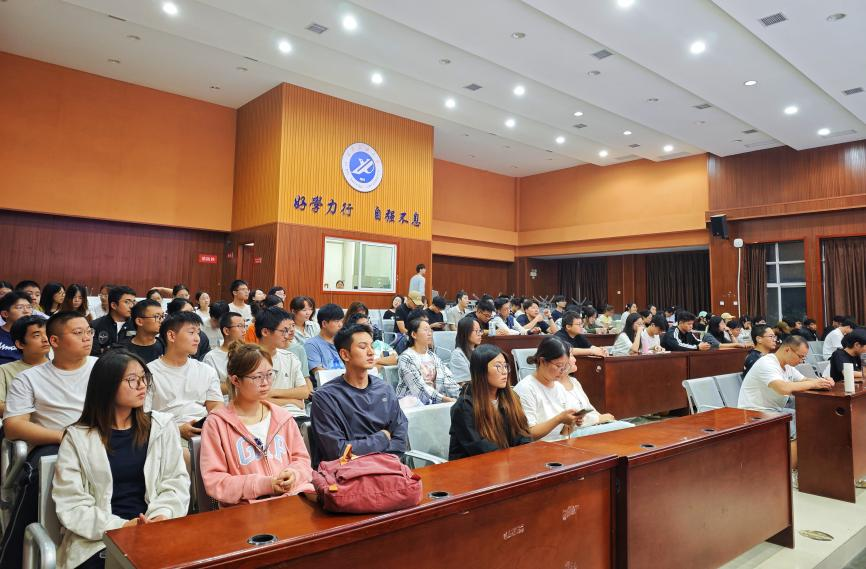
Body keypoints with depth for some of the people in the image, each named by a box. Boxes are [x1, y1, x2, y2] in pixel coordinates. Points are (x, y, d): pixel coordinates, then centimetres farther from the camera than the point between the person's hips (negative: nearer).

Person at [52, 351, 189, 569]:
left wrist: (163, 515, -12)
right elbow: (70, 503, -2)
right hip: (98, 542, -1)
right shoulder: (77, 437, 3)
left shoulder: (162, 426, 9)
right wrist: (119, 526, -15)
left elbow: (177, 481, 7)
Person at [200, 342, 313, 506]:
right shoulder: (217, 423, 0)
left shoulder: (283, 417, 15)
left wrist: (294, 474, -5)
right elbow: (213, 482, -4)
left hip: (295, 495, 5)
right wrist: (263, 484, -13)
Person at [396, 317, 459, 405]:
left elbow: (447, 378, 1)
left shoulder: (433, 356, 12)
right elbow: (419, 387, -17)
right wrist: (444, 399, -24)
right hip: (414, 403, -6)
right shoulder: (406, 358, -9)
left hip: (434, 401, 6)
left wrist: (460, 395, -14)